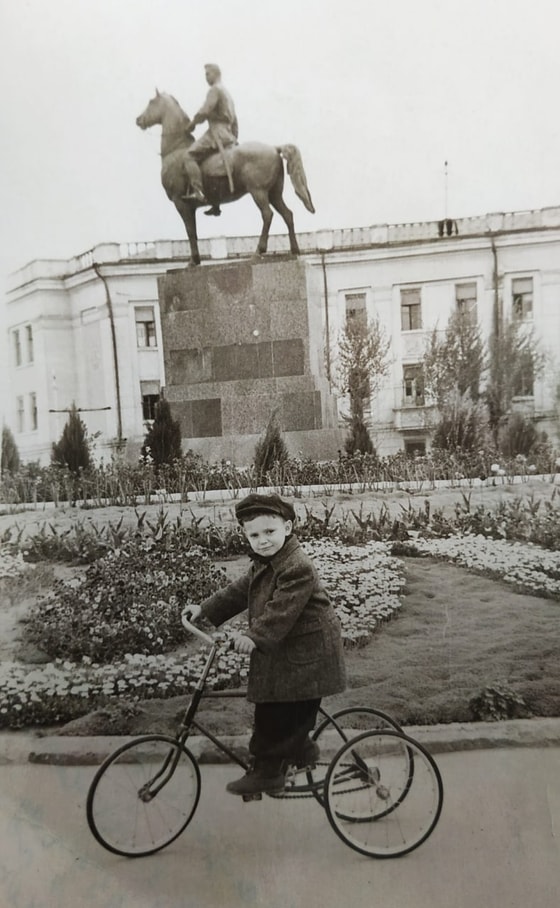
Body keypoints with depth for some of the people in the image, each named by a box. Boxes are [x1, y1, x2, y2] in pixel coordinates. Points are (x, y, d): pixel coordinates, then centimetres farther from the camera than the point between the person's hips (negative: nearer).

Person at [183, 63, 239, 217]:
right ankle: (215, 205, 18)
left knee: (190, 156, -18)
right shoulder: (227, 93, 28)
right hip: (228, 134, 10)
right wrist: (234, 139, 30)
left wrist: (193, 123, -3)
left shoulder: (215, 89, -4)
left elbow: (204, 111, -17)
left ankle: (198, 192, -32)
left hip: (217, 131, -10)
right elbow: (234, 120, 30)